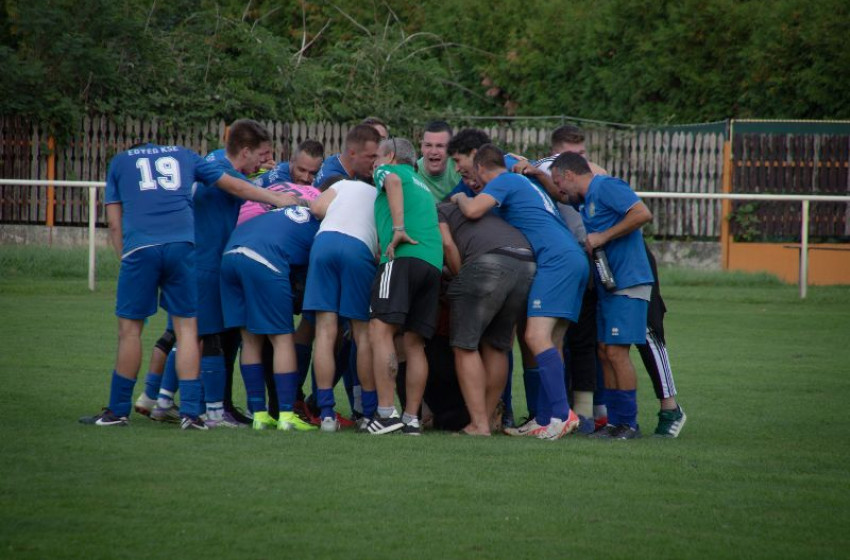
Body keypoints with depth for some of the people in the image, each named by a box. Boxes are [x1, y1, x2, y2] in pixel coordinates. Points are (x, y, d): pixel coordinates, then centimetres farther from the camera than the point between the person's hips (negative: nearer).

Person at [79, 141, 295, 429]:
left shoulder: (119, 162, 23)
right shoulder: (184, 156, 25)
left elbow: (115, 224, 16)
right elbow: (235, 187, 31)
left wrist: (125, 257, 19)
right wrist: (277, 199, 42)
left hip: (139, 247, -1)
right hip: (181, 244, 1)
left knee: (130, 328, 4)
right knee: (186, 327, 6)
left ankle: (118, 411, 10)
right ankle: (190, 412, 1)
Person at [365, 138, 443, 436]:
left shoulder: (387, 171, 13)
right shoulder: (422, 185, 35)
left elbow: (393, 181, -9)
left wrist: (398, 228, -16)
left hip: (404, 256, -8)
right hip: (434, 262, 8)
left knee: (381, 329, -13)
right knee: (414, 343, 7)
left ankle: (386, 412, -24)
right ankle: (411, 418, 2)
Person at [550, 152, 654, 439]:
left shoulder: (606, 187, -11)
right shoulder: (586, 201, 18)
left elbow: (643, 213, -22)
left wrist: (602, 236, -19)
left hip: (628, 283, -10)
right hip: (607, 286, 10)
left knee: (616, 351, -11)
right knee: (605, 352, 8)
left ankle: (629, 424, -7)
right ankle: (614, 422, 12)